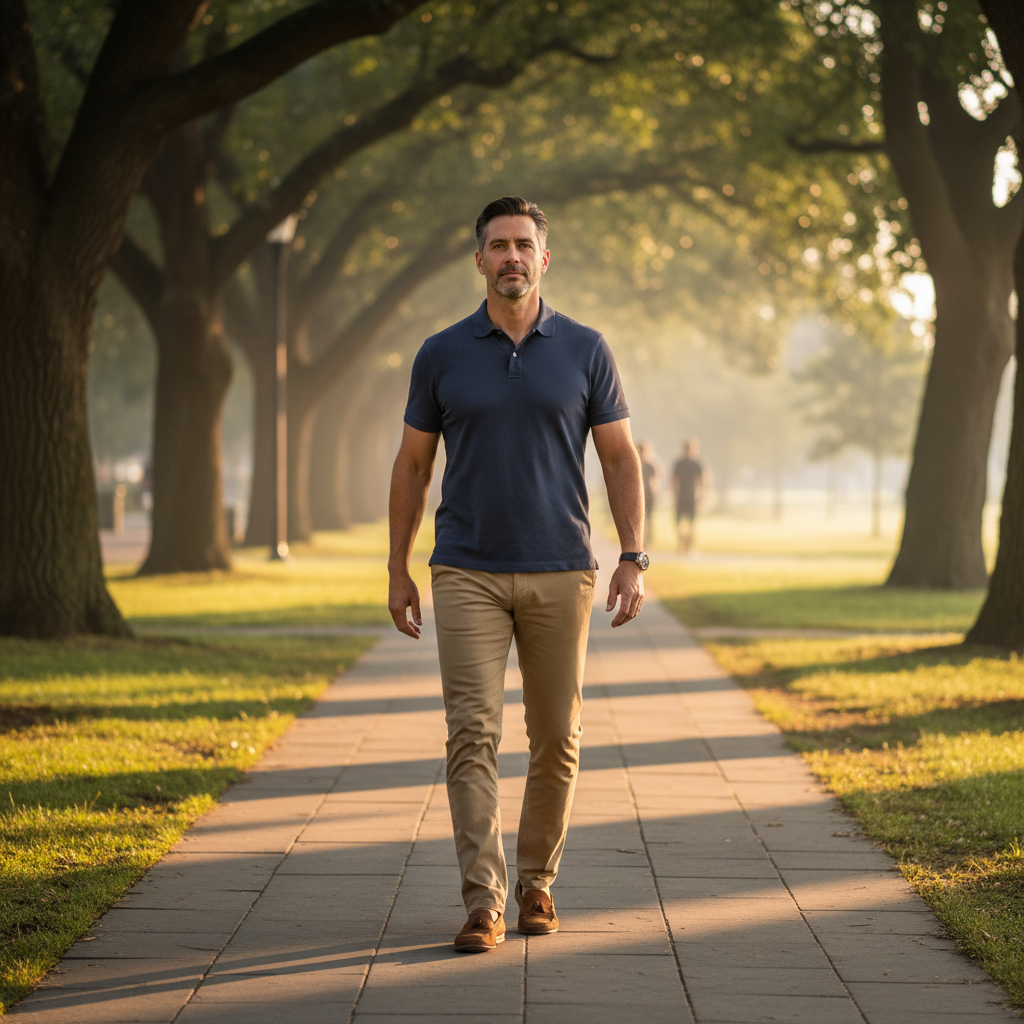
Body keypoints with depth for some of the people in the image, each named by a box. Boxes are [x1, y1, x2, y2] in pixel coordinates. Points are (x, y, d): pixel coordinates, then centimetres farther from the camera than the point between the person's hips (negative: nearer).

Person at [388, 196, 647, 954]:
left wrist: (634, 559, -4)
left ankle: (536, 881, 23)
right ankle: (484, 902, -9)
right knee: (474, 733, -9)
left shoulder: (586, 351, 3)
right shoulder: (442, 355, 3)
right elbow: (413, 466, 10)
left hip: (561, 573, 1)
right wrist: (399, 570, 7)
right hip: (468, 574, -1)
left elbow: (621, 459, 5)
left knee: (557, 740, 7)